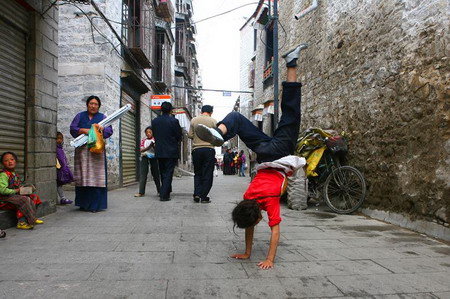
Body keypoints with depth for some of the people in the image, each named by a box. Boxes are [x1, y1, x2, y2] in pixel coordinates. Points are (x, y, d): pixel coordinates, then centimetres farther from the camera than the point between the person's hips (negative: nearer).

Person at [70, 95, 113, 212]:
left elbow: (110, 130, 4)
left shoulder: (102, 117, 14)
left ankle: (95, 204, -5)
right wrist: (83, 130, -12)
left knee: (96, 176, -8)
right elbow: (72, 128, 6)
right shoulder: (80, 116, 16)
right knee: (83, 176, -2)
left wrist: (102, 128, -17)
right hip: (82, 150, 1)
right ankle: (83, 203, 6)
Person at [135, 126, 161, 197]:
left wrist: (153, 146, -21)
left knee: (155, 174, 2)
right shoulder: (143, 140, 8)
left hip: (153, 157, -1)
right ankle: (141, 192, -3)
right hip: (144, 157, 1)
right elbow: (141, 150, -1)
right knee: (143, 174, -3)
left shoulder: (155, 140, 4)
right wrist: (149, 147, -15)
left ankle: (159, 191, 10)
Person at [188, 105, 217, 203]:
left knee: (197, 173, 15)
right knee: (207, 174, 4)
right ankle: (204, 197, 4)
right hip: (209, 149, -2)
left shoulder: (194, 120, 4)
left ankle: (197, 194, 4)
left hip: (196, 149, 2)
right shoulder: (213, 121, -1)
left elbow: (190, 135, 4)